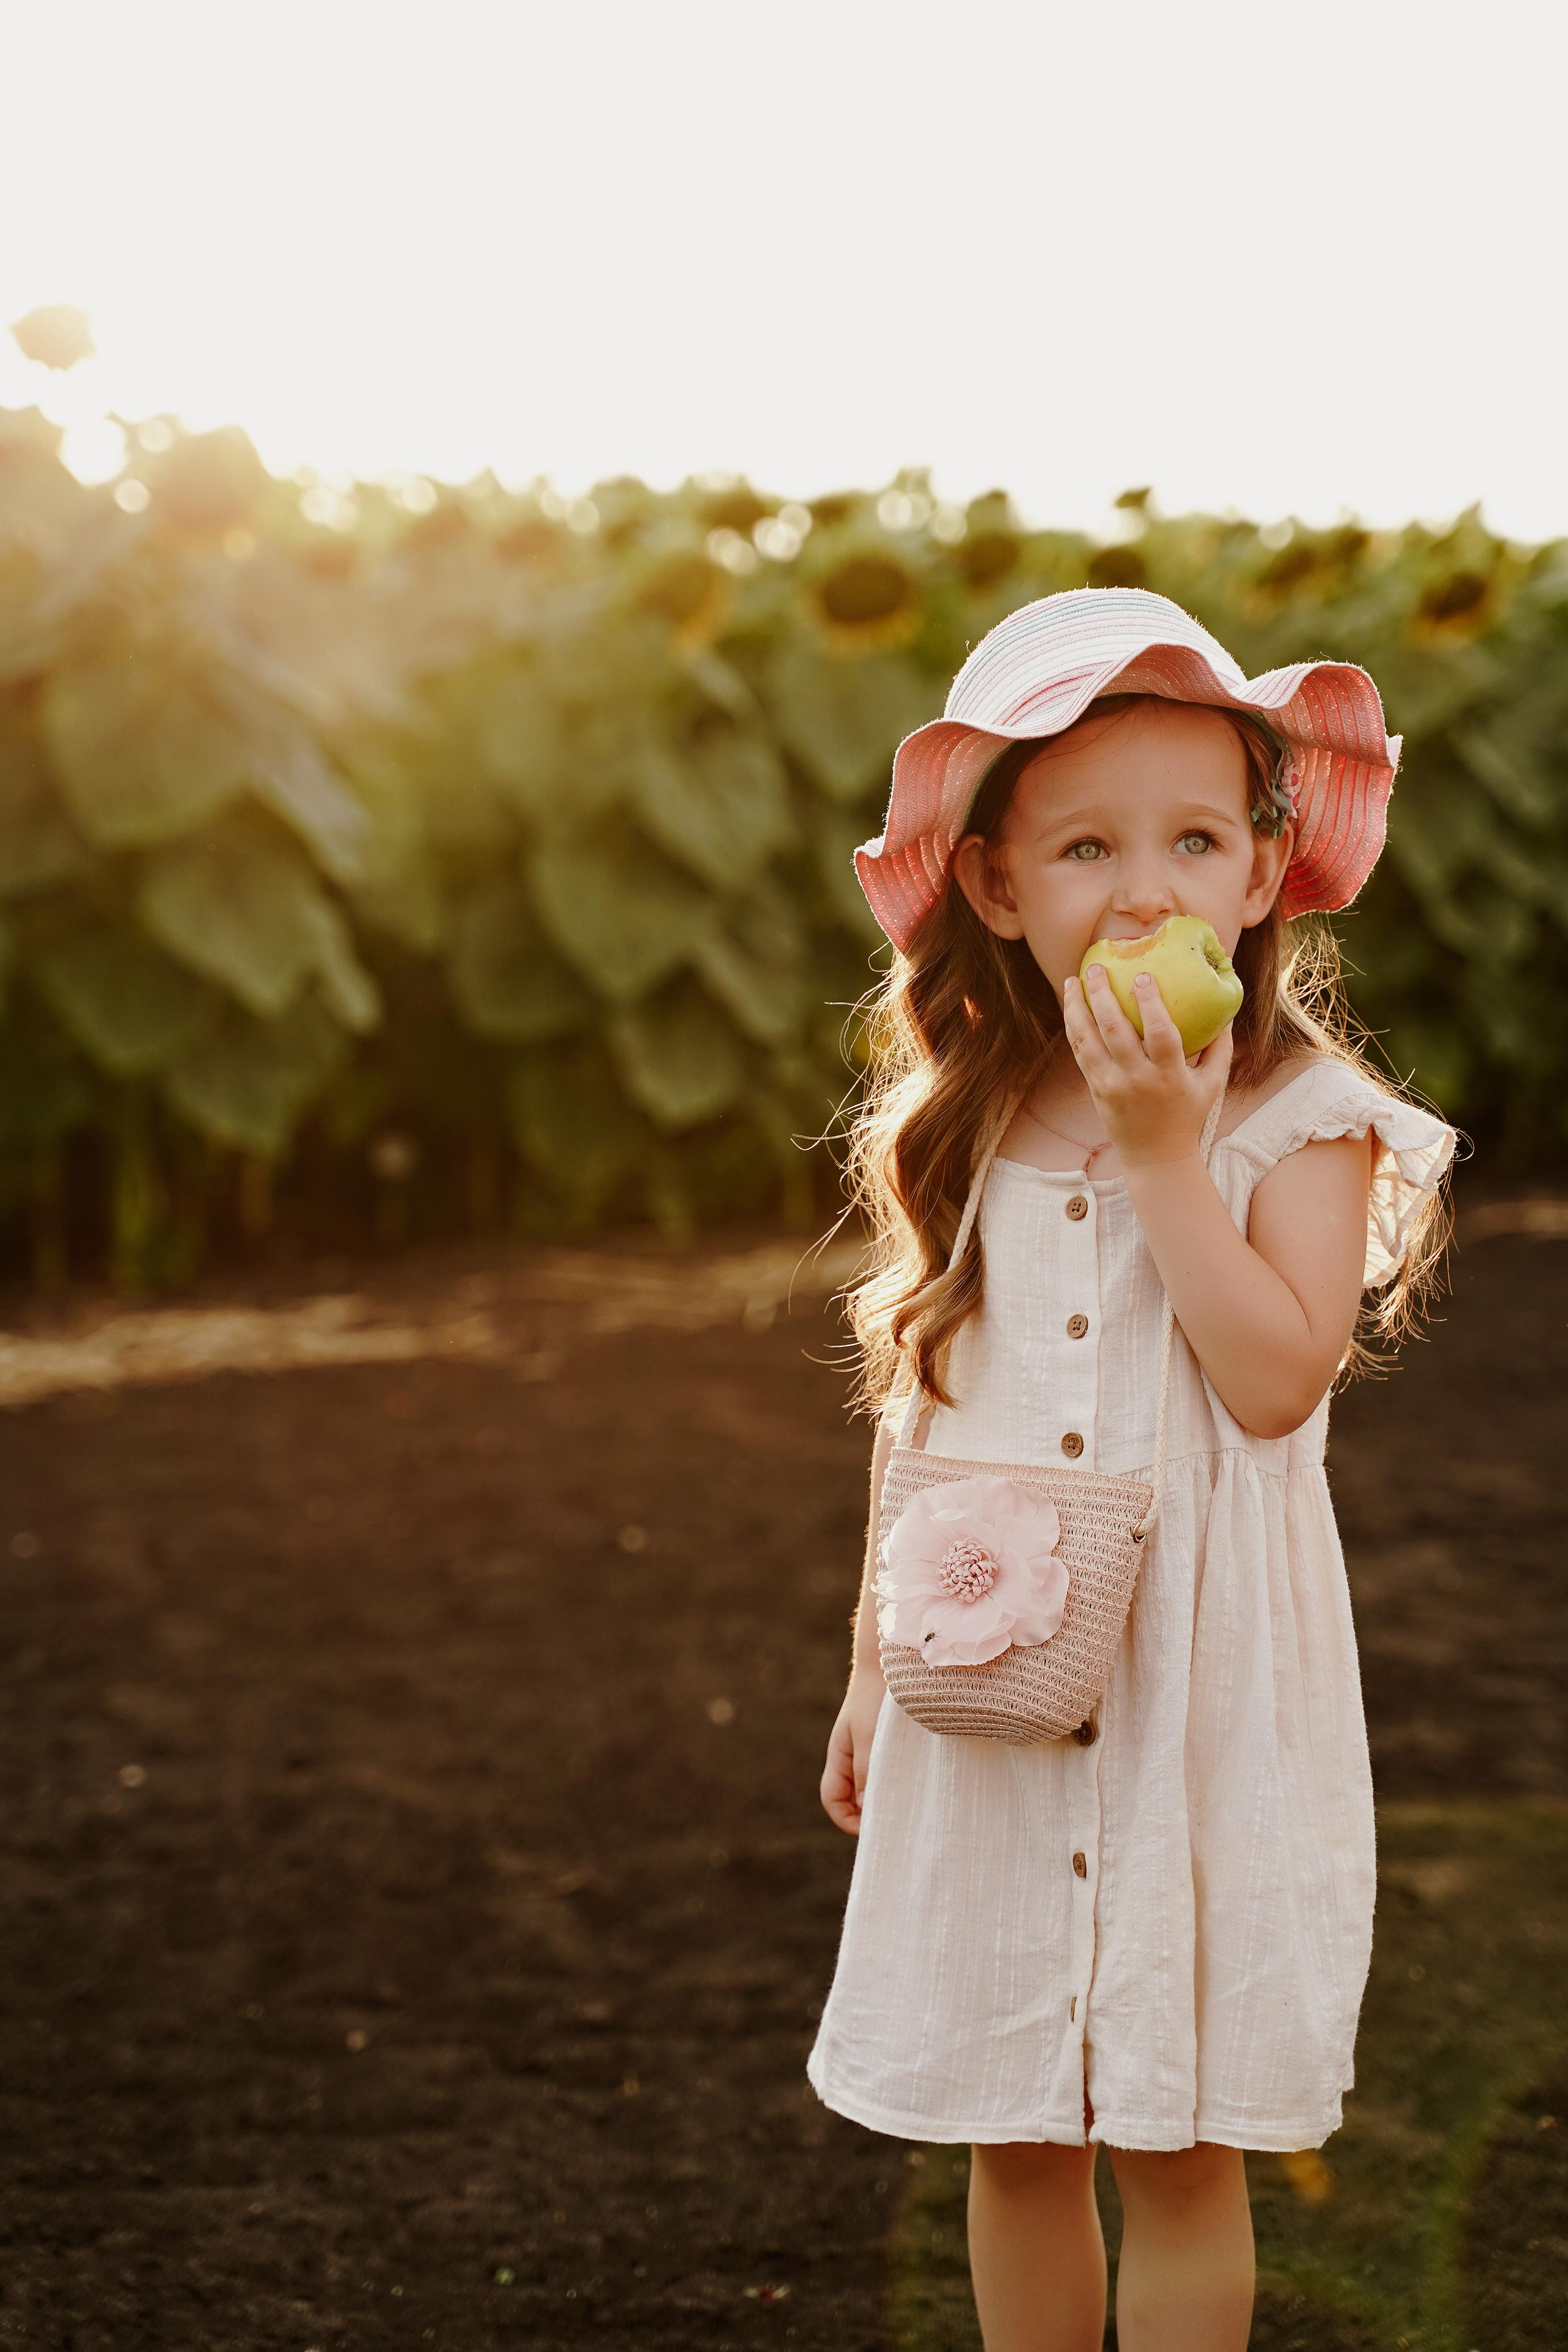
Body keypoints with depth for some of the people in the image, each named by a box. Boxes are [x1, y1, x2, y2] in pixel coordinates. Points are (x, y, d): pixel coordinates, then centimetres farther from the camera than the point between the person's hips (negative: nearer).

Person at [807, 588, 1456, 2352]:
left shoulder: (1305, 1119, -8)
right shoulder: (968, 1131, 3)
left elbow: (1279, 1379, -20)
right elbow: (922, 1410, 11)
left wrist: (1165, 1146, -21)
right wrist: (875, 1661, 14)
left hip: (1203, 1686, -3)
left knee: (1182, 2145, 6)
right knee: (1015, 2137, 12)